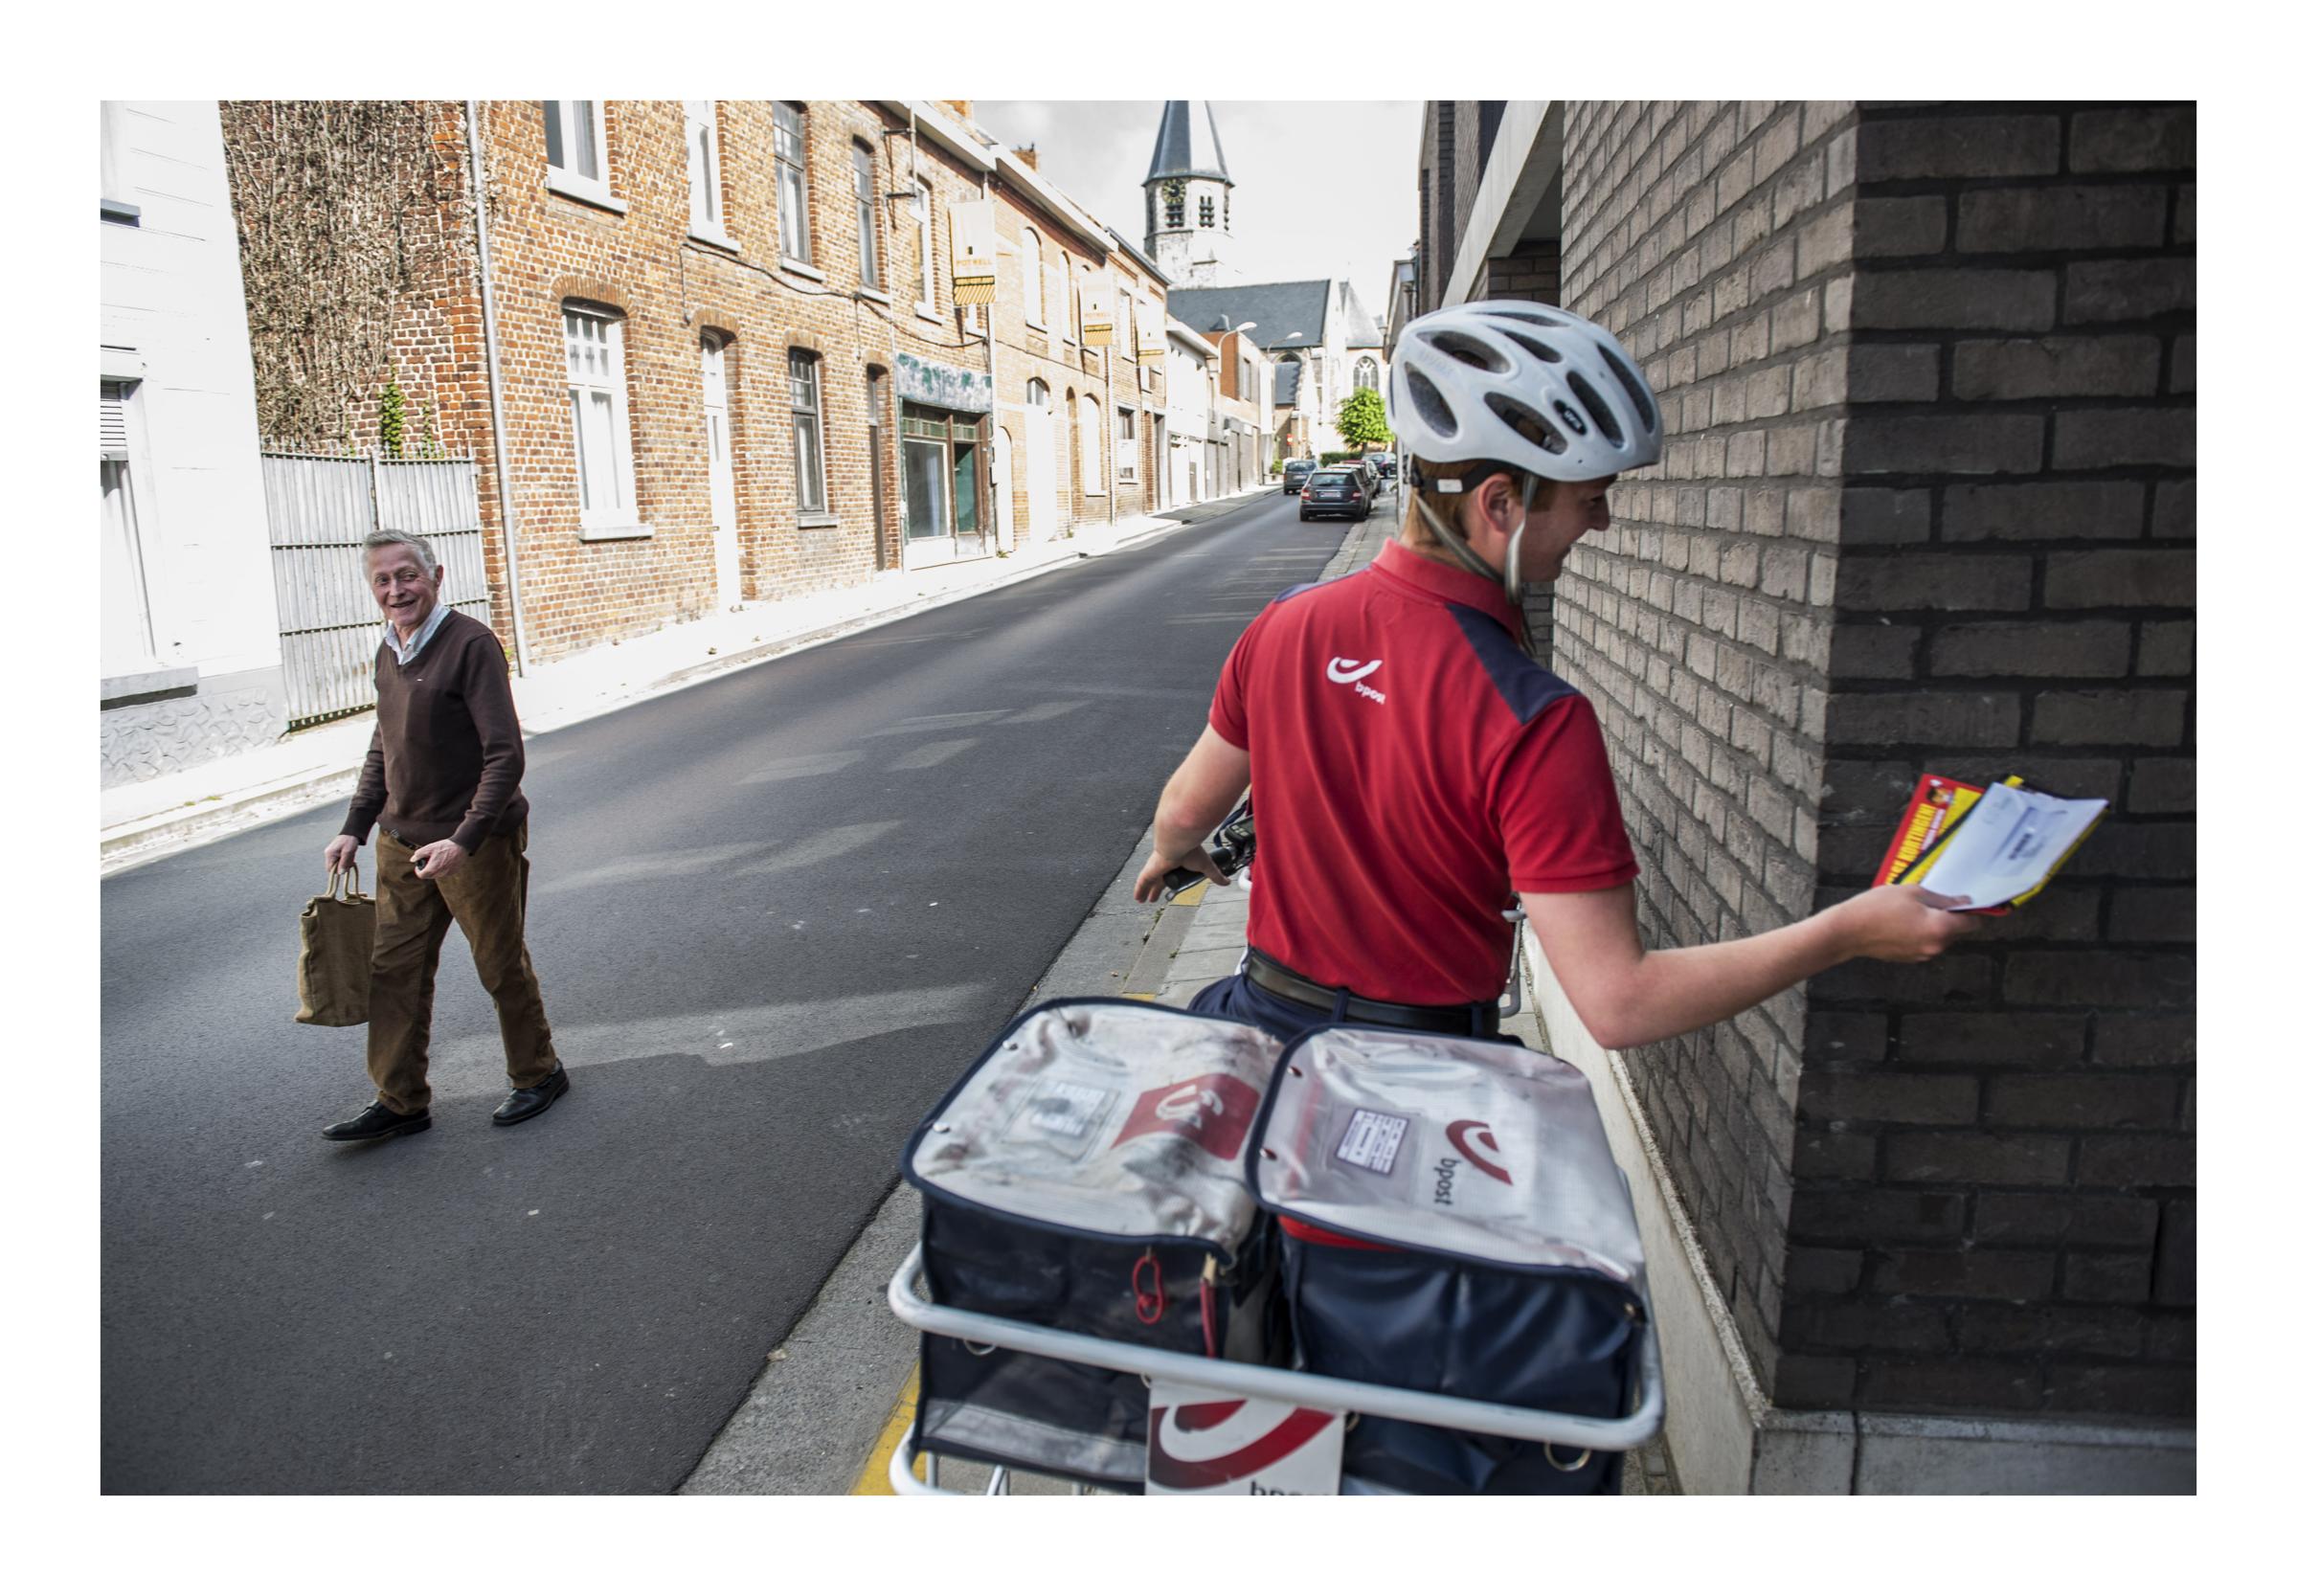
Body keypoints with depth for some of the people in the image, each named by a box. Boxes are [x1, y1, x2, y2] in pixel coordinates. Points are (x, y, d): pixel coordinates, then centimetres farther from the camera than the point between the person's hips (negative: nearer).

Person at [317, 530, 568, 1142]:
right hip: (401, 842, 7)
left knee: (502, 966, 7)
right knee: (393, 971, 9)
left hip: (476, 844, -7)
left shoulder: (471, 645, -16)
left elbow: (505, 756, -21)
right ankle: (400, 1102, 20)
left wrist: (463, 840, -27)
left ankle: (538, 1074, 26)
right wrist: (354, 828, 14)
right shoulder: (388, 653, 9)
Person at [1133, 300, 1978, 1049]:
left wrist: (1171, 854, 30)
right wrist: (1852, 929, -17)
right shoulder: (1534, 721, -26)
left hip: (1270, 1025, 4)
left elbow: (1186, 811, 6)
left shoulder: (1284, 625, -9)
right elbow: (1617, 1003, -25)